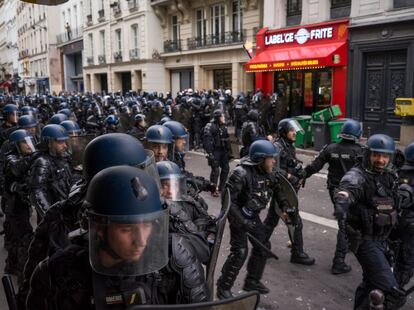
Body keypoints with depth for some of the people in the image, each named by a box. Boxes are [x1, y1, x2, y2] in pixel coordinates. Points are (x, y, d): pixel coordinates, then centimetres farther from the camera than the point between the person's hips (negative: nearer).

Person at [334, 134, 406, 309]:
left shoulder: (390, 176, 7)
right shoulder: (358, 175, -18)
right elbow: (348, 187, -43)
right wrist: (342, 199, -62)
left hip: (382, 240, 8)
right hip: (365, 240, -8)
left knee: (371, 284, 24)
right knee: (391, 293, -15)